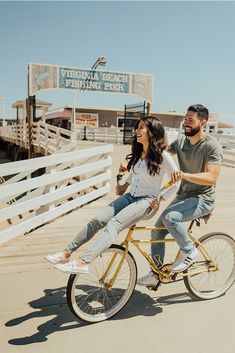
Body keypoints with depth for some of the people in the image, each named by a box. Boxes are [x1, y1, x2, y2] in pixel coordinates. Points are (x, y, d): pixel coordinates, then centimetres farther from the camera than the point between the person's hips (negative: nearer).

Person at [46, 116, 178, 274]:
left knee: (113, 224, -29)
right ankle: (67, 252, -5)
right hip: (130, 196, 7)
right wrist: (125, 184, 20)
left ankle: (83, 262, -36)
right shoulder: (138, 153, 10)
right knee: (97, 220, -11)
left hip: (146, 201, -7)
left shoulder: (162, 155, -11)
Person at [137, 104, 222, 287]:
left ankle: (189, 252, -5)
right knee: (157, 230, 3)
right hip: (183, 196, 7)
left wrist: (185, 175, -40)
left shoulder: (212, 145, -16)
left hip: (202, 199, -7)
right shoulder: (181, 141, 4)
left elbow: (211, 177, -25)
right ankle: (155, 275, 18)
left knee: (169, 216, -30)